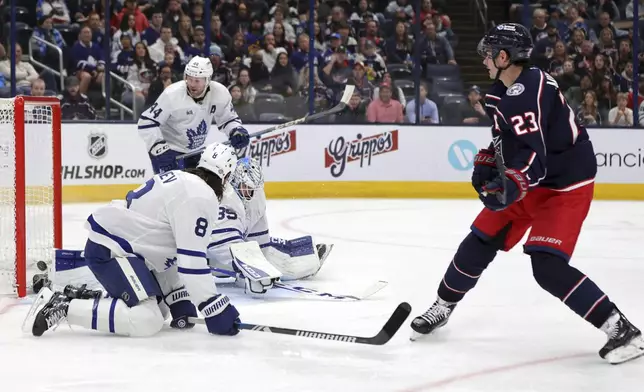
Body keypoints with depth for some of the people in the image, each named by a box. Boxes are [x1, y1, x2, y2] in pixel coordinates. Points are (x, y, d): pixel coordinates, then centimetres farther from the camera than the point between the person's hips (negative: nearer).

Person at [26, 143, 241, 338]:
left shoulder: (181, 181, 17)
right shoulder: (201, 197, -14)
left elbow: (168, 250, 22)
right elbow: (191, 260, -21)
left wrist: (179, 298, 22)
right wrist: (216, 310, -16)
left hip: (108, 240, 11)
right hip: (110, 251, -11)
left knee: (155, 308, 15)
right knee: (146, 320, -19)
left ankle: (82, 297, 17)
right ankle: (65, 307, -16)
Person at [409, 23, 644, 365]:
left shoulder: (528, 92, -26)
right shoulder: (503, 91, 5)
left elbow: (534, 156, -34)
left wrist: (510, 188, -47)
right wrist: (485, 164, 8)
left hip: (565, 184, -9)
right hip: (530, 180, 9)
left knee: (548, 267, -19)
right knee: (480, 241, 9)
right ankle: (443, 306, 28)